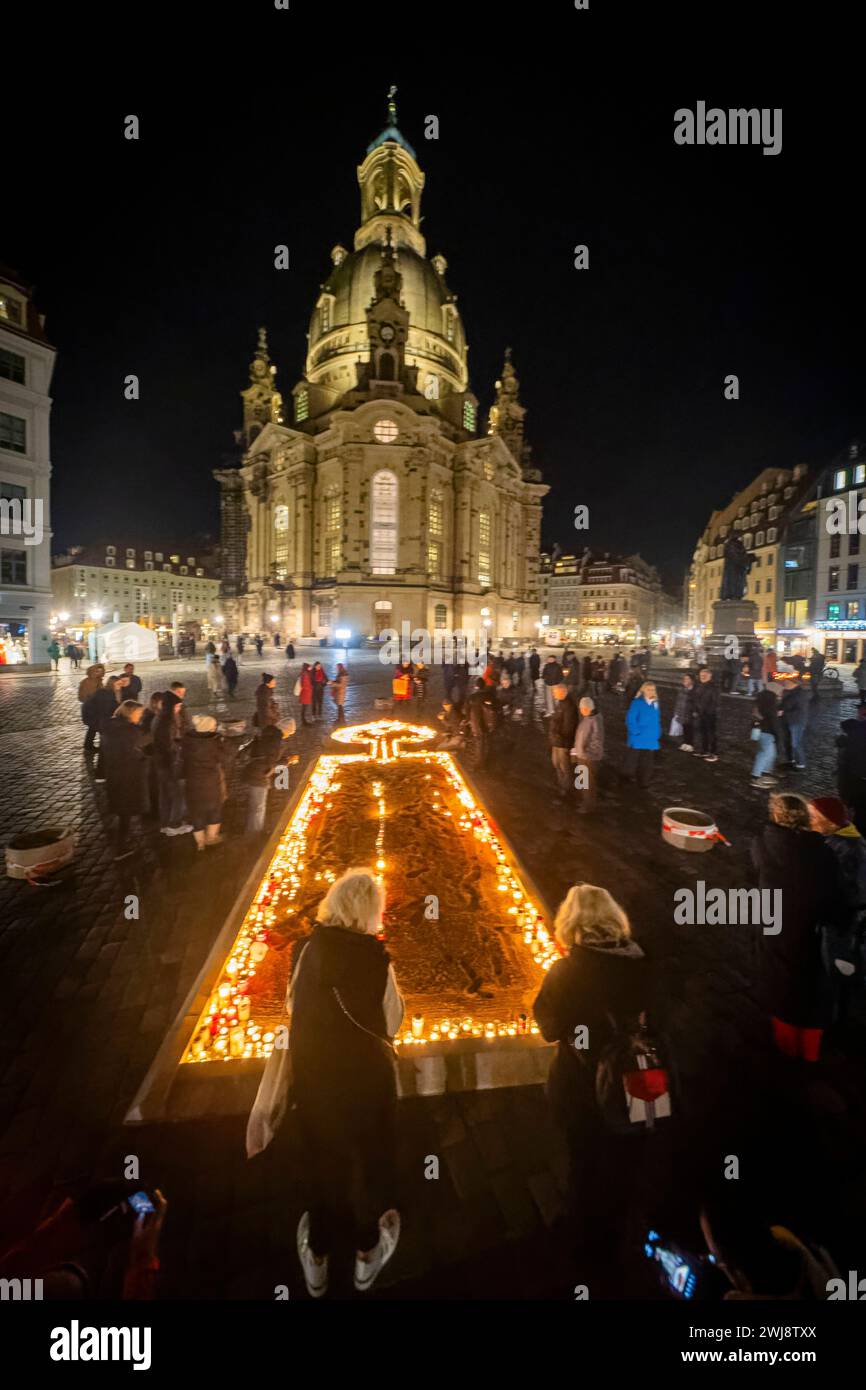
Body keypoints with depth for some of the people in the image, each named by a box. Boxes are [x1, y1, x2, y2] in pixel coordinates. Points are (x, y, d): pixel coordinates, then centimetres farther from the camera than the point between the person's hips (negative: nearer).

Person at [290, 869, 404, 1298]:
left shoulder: (306, 948, -14)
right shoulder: (375, 958, -26)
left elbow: (294, 1006, -4)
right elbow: (391, 1023, -16)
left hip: (312, 1069, 3)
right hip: (364, 1073, -3)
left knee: (321, 1159, 27)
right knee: (368, 1156, 24)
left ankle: (319, 1258, 48)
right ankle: (367, 1254, 46)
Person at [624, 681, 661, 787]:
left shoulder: (655, 703, 6)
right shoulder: (637, 702, -14)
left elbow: (657, 720, 15)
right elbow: (630, 719, -16)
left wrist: (657, 734, 7)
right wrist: (636, 732, -19)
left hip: (650, 740, 6)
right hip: (637, 739, -5)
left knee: (647, 762, 11)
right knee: (632, 759, 7)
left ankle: (643, 781, 23)